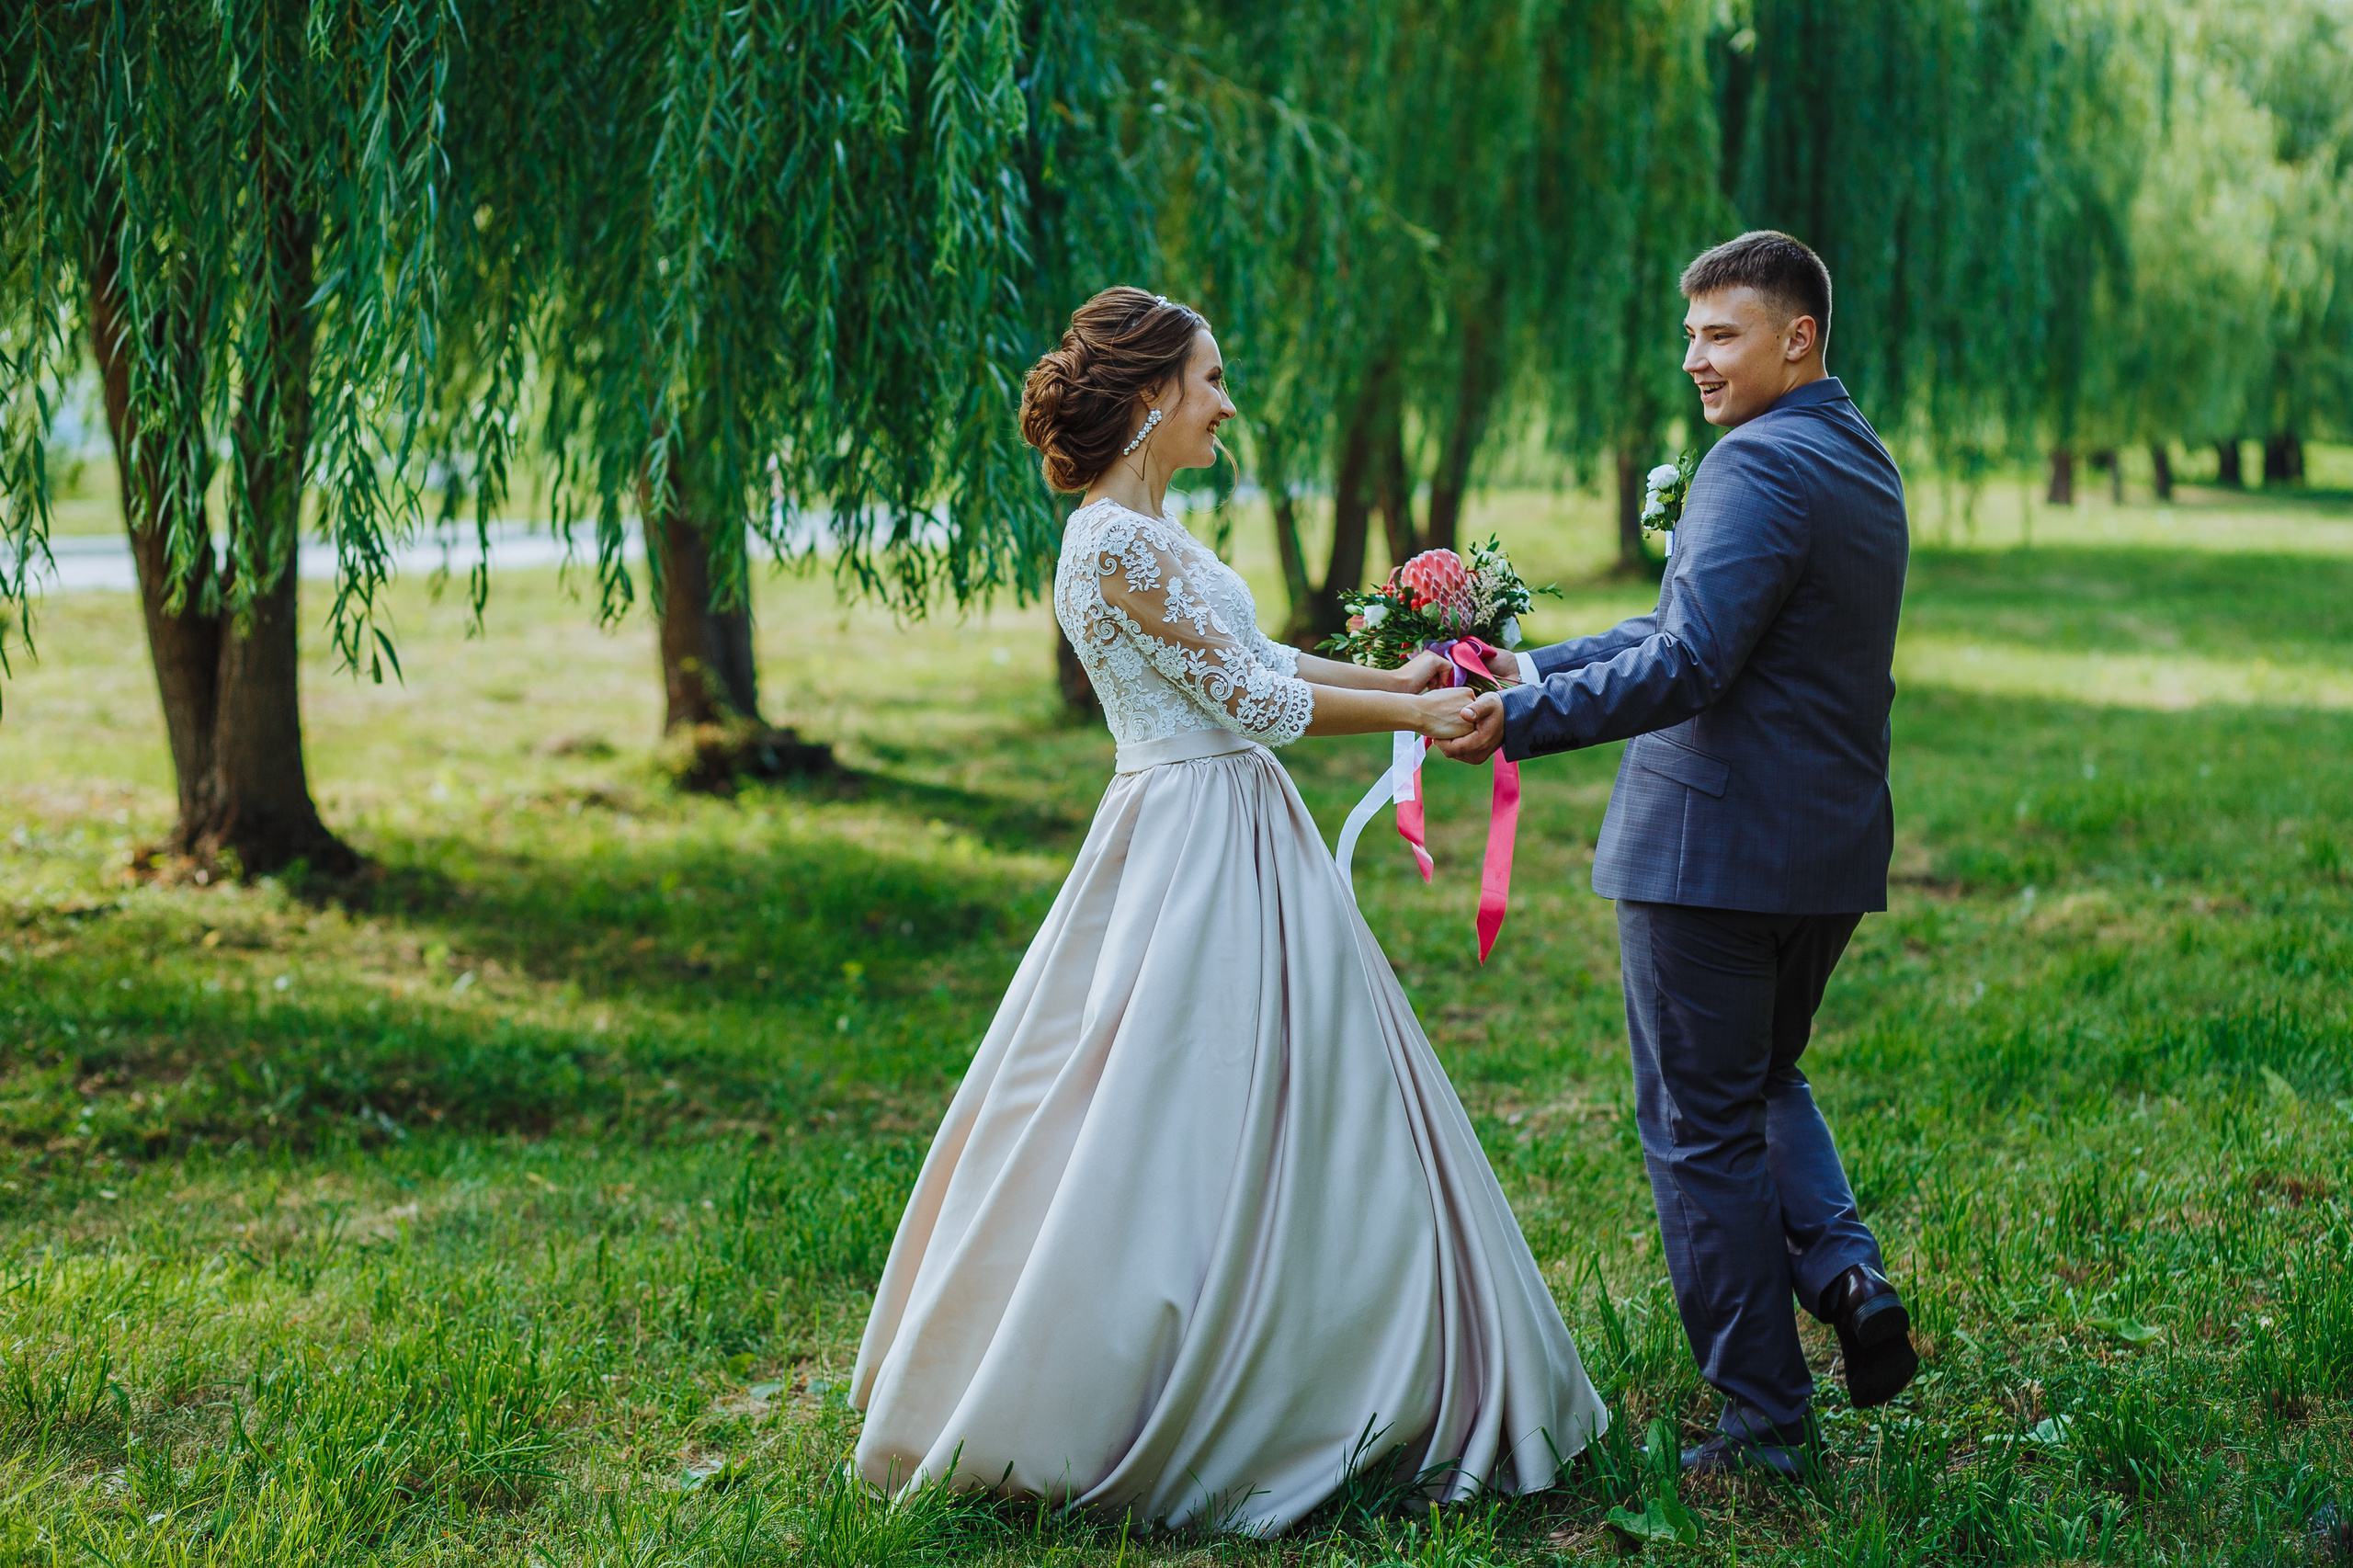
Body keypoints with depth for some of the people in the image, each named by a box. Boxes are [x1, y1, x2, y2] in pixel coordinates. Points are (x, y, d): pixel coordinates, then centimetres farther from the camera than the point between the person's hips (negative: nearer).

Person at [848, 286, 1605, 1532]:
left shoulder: (1142, 532, 13)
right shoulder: (1118, 540, -18)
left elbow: (1247, 665, 18)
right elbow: (1245, 697, -16)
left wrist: (1392, 678, 14)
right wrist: (1408, 716, -9)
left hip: (1233, 845, 10)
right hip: (1195, 854, -10)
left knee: (1296, 1111, 14)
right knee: (1185, 1130, -3)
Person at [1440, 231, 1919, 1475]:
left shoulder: (1759, 466, -17)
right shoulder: (1859, 461, 15)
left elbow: (1687, 668, -24)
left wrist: (1521, 718, -19)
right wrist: (1536, 666, 13)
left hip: (1712, 847, -9)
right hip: (1831, 853, 10)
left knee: (1703, 1130, 3)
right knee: (1765, 1080, 27)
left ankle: (1764, 1418, 10)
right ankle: (1844, 1266, 6)